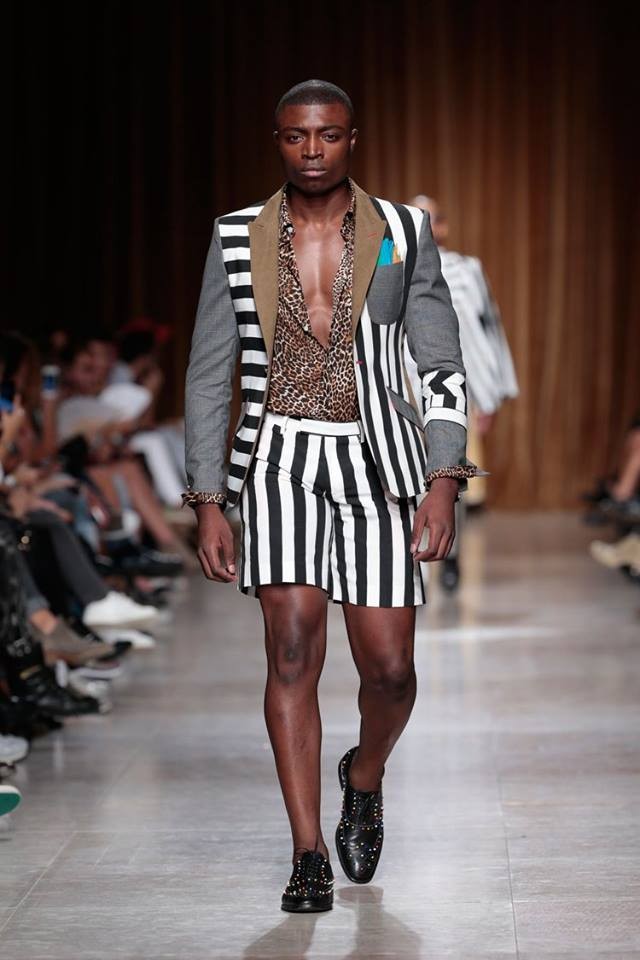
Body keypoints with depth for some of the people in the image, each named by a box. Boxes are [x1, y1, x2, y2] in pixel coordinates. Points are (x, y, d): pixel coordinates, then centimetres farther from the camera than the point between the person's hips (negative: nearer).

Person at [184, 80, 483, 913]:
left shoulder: (402, 234, 1)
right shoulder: (238, 241, 3)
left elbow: (442, 366, 3)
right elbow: (209, 377, 6)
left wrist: (444, 482, -9)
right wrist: (209, 504, -1)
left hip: (376, 463, 1)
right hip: (280, 460, 0)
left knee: (389, 668, -1)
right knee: (294, 644, -16)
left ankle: (365, 777, 34)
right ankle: (309, 859, -10)